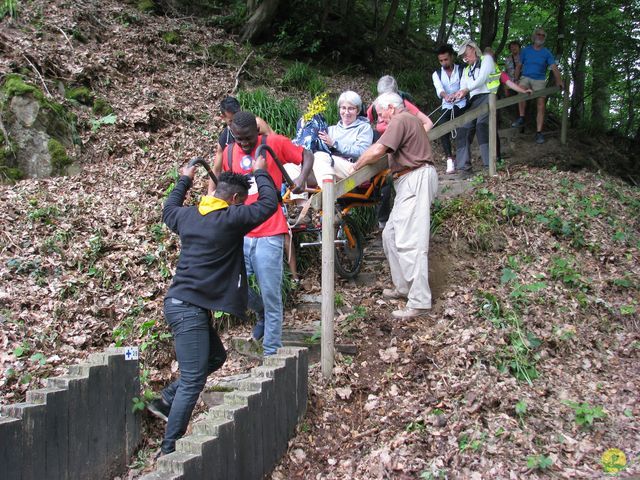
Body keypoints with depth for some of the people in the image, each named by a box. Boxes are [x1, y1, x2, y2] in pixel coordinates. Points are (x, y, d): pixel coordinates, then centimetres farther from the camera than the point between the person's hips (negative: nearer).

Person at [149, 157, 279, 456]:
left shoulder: (188, 215, 8)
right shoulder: (231, 219, -13)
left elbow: (169, 210, 32)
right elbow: (269, 204, -5)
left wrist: (184, 181, 43)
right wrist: (260, 173, 11)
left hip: (180, 302, 9)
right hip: (190, 309, -9)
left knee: (216, 356, 23)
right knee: (192, 382, -7)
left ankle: (165, 400, 23)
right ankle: (168, 450, -3)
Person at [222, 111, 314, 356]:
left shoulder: (274, 143, -4)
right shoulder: (229, 152, 9)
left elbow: (307, 156, 4)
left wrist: (302, 177, -13)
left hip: (269, 234, -4)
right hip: (240, 233, 5)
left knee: (270, 296, 0)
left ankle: (272, 352, 14)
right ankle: (262, 313, 32)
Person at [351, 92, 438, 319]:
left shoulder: (400, 120, -9)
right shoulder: (409, 120, 26)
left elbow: (377, 151, -18)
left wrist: (356, 165, -4)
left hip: (416, 180, -11)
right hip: (410, 182, 11)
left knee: (409, 240, -13)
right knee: (390, 235, 14)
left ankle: (419, 301, -13)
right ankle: (403, 287, 22)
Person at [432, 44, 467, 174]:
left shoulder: (462, 70, 0)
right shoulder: (437, 74, 7)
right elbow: (439, 89, -13)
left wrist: (455, 95, -38)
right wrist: (445, 95, -38)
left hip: (461, 105, -2)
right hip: (446, 107, 2)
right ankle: (449, 159, -23)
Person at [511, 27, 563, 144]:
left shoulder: (546, 53, 2)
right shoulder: (526, 50, 5)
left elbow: (554, 68, -8)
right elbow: (519, 66, 10)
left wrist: (559, 81, -22)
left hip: (540, 80, 1)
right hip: (526, 78, -1)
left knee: (541, 105, -7)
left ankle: (539, 132, -2)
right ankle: (521, 118, -19)